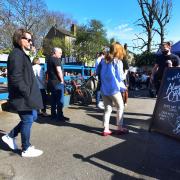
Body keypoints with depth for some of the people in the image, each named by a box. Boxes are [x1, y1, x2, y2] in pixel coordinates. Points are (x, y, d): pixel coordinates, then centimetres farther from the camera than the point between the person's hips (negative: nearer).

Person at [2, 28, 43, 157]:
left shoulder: (23, 54, 16)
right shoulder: (16, 54, -16)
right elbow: (16, 78, -24)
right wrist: (27, 94, -20)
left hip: (26, 95, 10)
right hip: (23, 97, -10)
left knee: (32, 117, 19)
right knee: (28, 121, 2)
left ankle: (10, 136, 31)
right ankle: (26, 149, 21)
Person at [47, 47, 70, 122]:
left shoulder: (49, 59, 18)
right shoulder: (56, 59, -12)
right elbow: (59, 71, -21)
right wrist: (62, 80, -13)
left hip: (51, 82, 10)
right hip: (57, 82, -10)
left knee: (53, 99, 12)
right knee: (60, 100, -6)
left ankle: (53, 115, 18)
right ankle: (60, 116, -4)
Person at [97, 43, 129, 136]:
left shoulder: (103, 61, 7)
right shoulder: (118, 62, -8)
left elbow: (98, 72, 13)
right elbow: (120, 77, -9)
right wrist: (123, 86, 6)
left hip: (104, 89, 5)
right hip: (113, 89, -5)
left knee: (108, 108, 12)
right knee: (120, 108, 12)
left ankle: (106, 129, 10)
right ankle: (119, 128, 17)